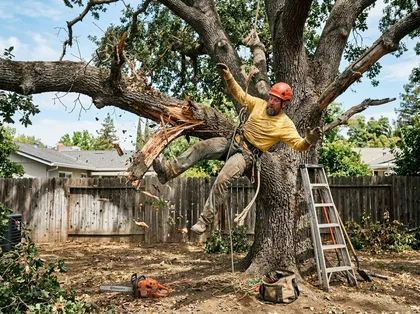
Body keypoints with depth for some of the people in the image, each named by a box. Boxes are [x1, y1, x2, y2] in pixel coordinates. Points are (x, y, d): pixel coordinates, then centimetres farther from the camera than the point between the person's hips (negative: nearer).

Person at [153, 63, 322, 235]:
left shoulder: (285, 125, -9)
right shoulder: (260, 104, 4)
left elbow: (298, 145, -16)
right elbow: (240, 94, 13)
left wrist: (309, 140, -39)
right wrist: (228, 76, 1)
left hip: (247, 155, -6)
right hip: (233, 142, 6)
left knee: (222, 180, -26)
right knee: (200, 147, -13)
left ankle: (205, 220, -17)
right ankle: (168, 171, -10)